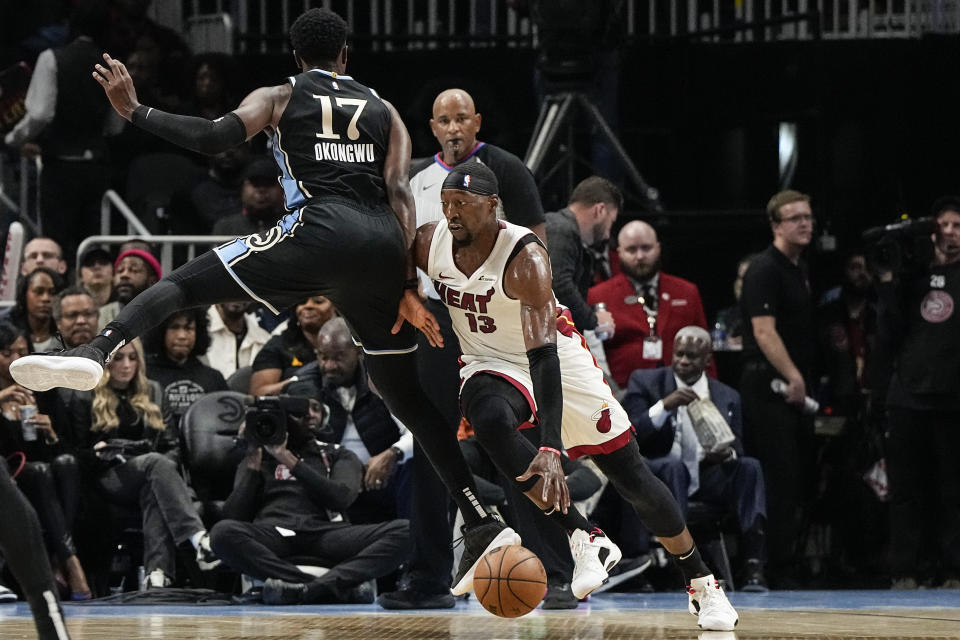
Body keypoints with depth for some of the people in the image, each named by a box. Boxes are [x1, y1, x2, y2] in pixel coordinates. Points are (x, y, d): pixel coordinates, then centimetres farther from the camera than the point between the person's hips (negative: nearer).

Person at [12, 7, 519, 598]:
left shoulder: (279, 97, 16)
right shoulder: (385, 112, 24)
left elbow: (216, 137, -3)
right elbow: (400, 193, 10)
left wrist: (134, 111, 6)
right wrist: (408, 288, 3)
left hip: (321, 232, -4)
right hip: (385, 245, 4)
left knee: (182, 283, -2)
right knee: (405, 394, 16)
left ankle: (95, 354, -32)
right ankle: (485, 524, 11)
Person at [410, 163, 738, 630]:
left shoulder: (524, 257, -30)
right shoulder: (428, 243, -16)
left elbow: (543, 354, -38)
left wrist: (550, 448, -46)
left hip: (558, 360, -3)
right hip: (491, 364, 3)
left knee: (632, 478, -1)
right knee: (488, 418, -35)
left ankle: (702, 584, 20)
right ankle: (584, 540, -26)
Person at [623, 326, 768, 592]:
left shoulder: (727, 397, 13)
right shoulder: (645, 382, 5)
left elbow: (737, 447, 9)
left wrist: (728, 453, -18)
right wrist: (664, 406, -22)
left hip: (707, 480, 3)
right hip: (657, 477, -3)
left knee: (750, 467, -24)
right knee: (673, 466, -36)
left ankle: (752, 566, -35)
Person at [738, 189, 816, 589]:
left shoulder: (800, 268, 17)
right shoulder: (764, 270, -12)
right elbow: (764, 331, -20)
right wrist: (792, 377, -23)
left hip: (795, 387, 10)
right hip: (768, 386, -10)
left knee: (801, 476, 12)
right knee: (781, 478, -10)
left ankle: (789, 564, 19)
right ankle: (778, 571, -8)